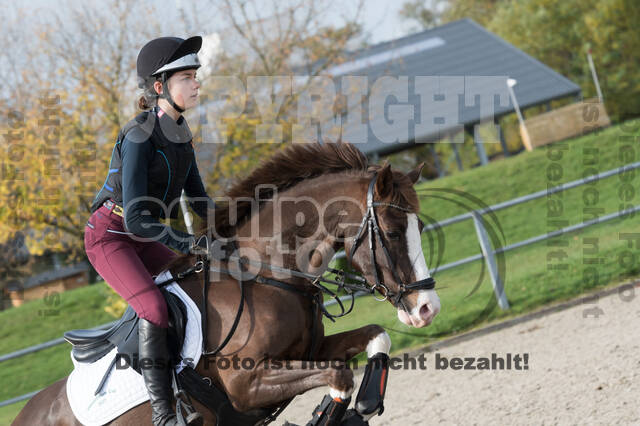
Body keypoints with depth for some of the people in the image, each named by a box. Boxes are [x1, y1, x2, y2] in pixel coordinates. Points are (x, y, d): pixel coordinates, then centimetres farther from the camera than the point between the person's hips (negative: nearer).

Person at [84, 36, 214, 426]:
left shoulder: (181, 134, 3)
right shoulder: (139, 136, -23)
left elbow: (198, 199, 12)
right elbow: (136, 219, -28)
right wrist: (190, 244, -32)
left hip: (142, 239, 9)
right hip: (109, 236, -9)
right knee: (155, 307, -26)